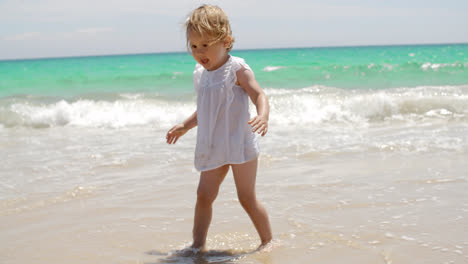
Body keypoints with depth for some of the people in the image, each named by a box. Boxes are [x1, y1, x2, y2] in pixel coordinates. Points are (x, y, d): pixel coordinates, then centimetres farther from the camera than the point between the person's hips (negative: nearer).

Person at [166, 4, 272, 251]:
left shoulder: (237, 70, -11)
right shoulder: (200, 74, 10)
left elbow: (259, 95, -21)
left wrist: (263, 116, -40)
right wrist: (185, 125, 28)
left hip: (239, 145, -6)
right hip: (213, 148, 6)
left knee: (247, 198, 0)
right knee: (204, 195, 2)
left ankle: (268, 243, 16)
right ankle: (198, 245, 9)